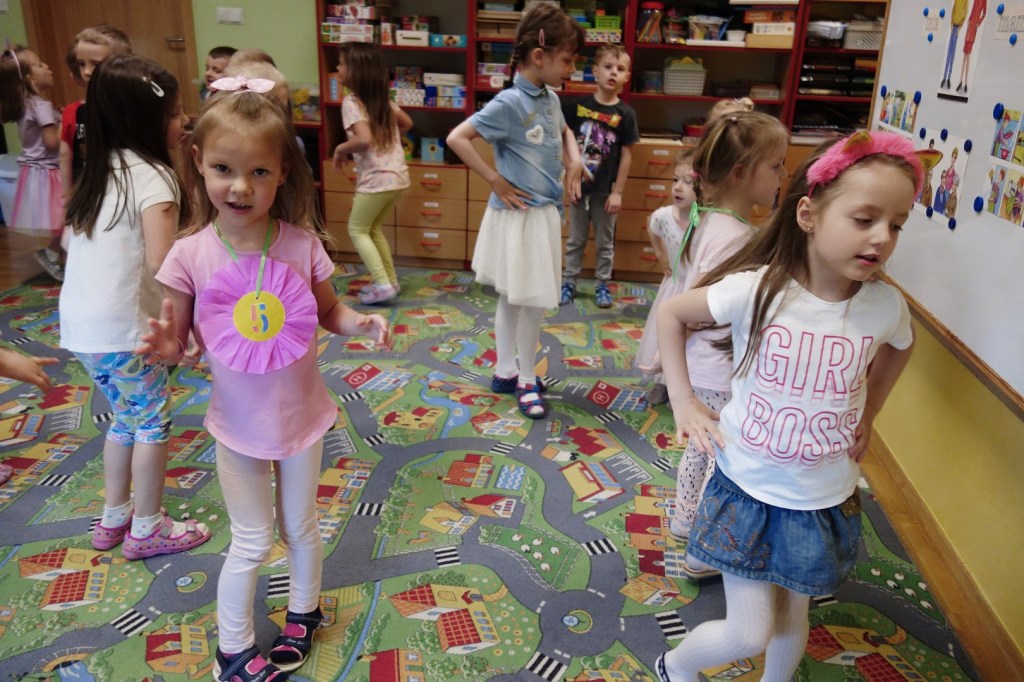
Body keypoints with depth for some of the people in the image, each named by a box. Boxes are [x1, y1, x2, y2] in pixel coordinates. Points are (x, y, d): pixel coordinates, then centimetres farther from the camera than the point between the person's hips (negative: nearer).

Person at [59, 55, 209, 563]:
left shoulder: (102, 169, 11)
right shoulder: (153, 176, -14)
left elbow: (73, 241, 13)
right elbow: (162, 263, -24)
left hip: (80, 326, 8)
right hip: (121, 330, -8)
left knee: (127, 417, 22)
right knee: (153, 421, 9)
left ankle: (114, 518, 34)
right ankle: (147, 529, 21)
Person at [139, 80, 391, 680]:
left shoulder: (302, 245, -16)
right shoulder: (191, 255, -16)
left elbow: (328, 309, -2)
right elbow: (176, 336, -6)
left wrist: (361, 323, -22)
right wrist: (165, 346, -29)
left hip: (301, 416, 1)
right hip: (239, 424, -1)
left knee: (300, 527, 21)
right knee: (252, 545, 12)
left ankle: (303, 613, 50)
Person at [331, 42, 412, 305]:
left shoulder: (352, 102, -13)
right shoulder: (382, 99, 10)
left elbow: (364, 140, -28)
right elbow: (407, 123, 24)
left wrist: (340, 149, -11)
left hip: (377, 178, -8)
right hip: (398, 175, 8)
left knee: (357, 230, 9)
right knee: (372, 228, 22)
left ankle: (383, 286, 2)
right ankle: (390, 281, 23)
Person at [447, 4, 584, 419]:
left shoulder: (550, 99, 6)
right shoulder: (509, 103, -19)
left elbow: (565, 132, 27)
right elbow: (457, 138, -22)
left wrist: (574, 162, 8)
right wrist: (496, 181, -19)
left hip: (545, 213, 8)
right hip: (518, 216, -8)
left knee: (513, 299, 17)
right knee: (531, 302, 1)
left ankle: (506, 372, 30)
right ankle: (525, 381, 17)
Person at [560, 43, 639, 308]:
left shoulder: (625, 114, -6)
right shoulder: (578, 106, -4)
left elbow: (626, 155, -4)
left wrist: (617, 192, -7)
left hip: (606, 190, -1)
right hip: (579, 186, 1)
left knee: (605, 242, 12)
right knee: (575, 240, 13)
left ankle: (602, 285, 26)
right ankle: (569, 283, 26)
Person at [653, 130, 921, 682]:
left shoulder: (885, 306, -12)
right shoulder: (755, 289, -22)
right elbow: (670, 314, -7)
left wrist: (867, 415, 9)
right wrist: (682, 402, -10)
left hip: (825, 504, 3)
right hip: (748, 491, -3)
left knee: (791, 621, 20)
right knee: (748, 634, 5)